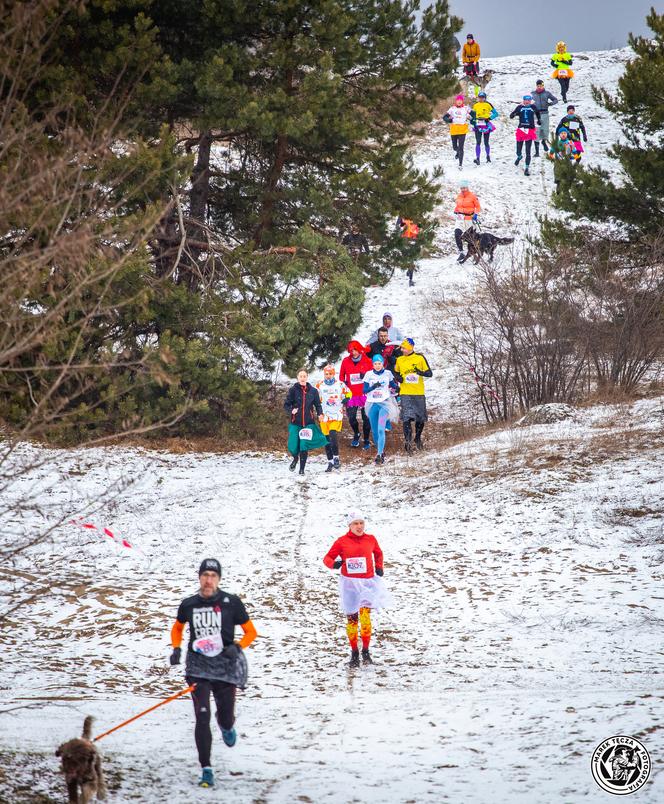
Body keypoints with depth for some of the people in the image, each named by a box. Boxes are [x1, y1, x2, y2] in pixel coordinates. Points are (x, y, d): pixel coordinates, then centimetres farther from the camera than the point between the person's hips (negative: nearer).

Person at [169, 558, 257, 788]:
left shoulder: (231, 603, -4)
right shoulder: (188, 605, 2)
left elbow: (251, 632, 3)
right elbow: (177, 628, 22)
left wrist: (237, 647, -16)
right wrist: (176, 649, 4)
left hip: (225, 665, 0)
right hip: (198, 667, 1)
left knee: (226, 717, 7)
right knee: (202, 716, -13)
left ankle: (226, 727, 49)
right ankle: (206, 770, -9)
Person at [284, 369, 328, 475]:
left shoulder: (313, 391, 2)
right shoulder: (293, 390, -2)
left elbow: (318, 404, 10)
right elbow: (286, 405, 0)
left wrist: (320, 413, -9)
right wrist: (291, 410, -21)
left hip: (308, 423, 0)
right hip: (295, 423, 0)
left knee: (304, 445, -10)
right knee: (293, 447, -4)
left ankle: (302, 468, 7)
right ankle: (295, 458, 33)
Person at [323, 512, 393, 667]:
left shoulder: (371, 539, 6)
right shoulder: (342, 541, -1)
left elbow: (378, 553, 25)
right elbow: (327, 558, 1)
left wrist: (379, 567, 8)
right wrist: (334, 564, -20)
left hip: (368, 582, 1)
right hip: (349, 583, -1)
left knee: (365, 615, -14)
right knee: (352, 619, 5)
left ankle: (366, 651, -3)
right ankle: (354, 653, 18)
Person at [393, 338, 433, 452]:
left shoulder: (420, 358, -3)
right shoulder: (399, 360, 5)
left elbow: (430, 373, -2)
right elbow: (396, 373, 20)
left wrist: (421, 372, -22)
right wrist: (398, 378, -2)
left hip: (419, 393, 0)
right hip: (405, 392, 0)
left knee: (420, 417, 10)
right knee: (407, 417, -14)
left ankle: (418, 438, 31)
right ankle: (408, 440, -15)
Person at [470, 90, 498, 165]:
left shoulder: (488, 105, -2)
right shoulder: (475, 106, 9)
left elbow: (495, 113, -2)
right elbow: (473, 115, 22)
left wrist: (489, 118, -13)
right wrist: (472, 120, 4)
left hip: (486, 125, -2)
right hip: (478, 126, 2)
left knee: (486, 143, 6)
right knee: (478, 142, -9)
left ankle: (488, 156, 29)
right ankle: (477, 159, -13)